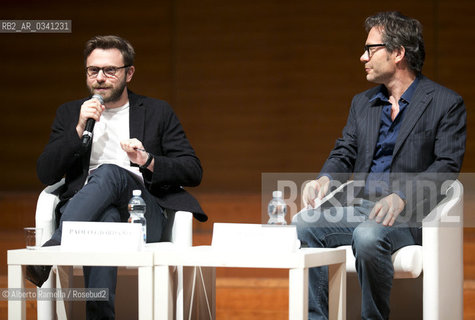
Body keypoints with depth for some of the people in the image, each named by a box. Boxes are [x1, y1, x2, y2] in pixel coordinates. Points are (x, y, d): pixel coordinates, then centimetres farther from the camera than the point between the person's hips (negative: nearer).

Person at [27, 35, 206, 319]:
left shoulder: (158, 112, 18)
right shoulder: (70, 114, 22)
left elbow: (194, 172, 10)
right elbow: (46, 175, 11)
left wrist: (148, 160, -10)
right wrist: (79, 129, -2)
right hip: (84, 212, 1)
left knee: (109, 172, -35)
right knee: (105, 218, -39)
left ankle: (51, 249, -51)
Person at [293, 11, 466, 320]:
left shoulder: (446, 103, 0)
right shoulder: (362, 103, 20)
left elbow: (447, 165, -9)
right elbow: (344, 154, 16)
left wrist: (401, 197, -24)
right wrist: (326, 179, -8)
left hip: (408, 214, -5)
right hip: (356, 206, 6)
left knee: (368, 236, -37)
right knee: (303, 225, -22)